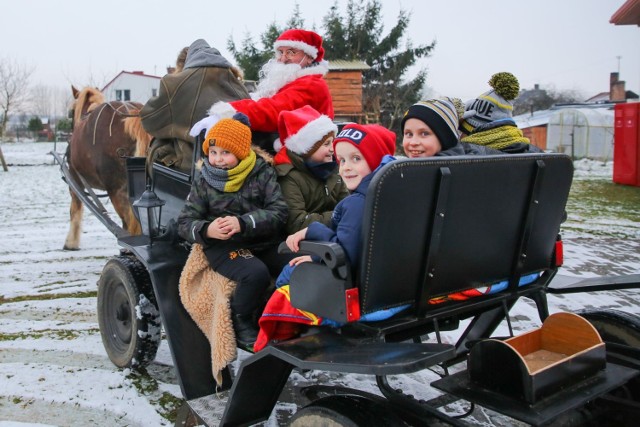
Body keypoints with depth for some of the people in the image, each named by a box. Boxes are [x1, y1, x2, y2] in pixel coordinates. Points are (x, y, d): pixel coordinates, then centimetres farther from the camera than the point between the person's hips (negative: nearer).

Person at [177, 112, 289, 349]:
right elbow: (185, 223, 4)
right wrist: (206, 230, -20)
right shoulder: (203, 182, 5)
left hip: (265, 243, 2)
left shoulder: (263, 173, 1)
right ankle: (240, 321, -4)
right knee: (256, 273, -32)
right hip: (222, 247, -2)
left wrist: (243, 223, -23)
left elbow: (279, 212, -8)